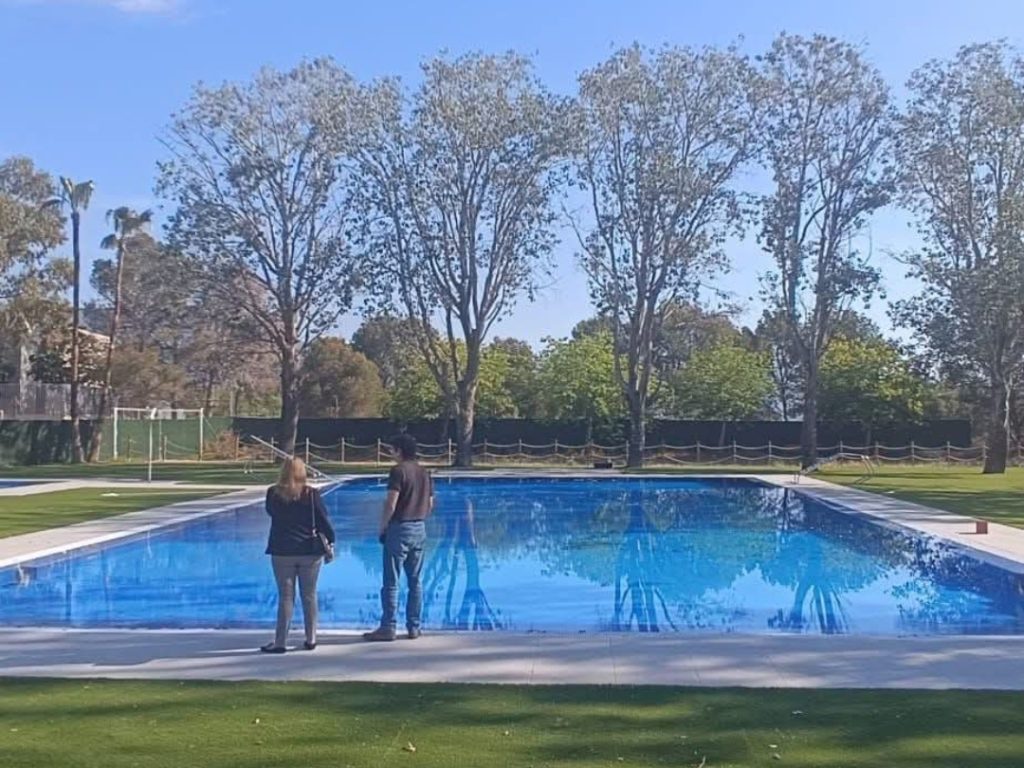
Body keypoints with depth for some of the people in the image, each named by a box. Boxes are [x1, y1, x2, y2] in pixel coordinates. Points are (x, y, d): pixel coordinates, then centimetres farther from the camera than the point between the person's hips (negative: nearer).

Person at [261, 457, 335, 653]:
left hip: (282, 552, 0)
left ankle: (280, 642, 5)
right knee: (309, 596, 10)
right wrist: (330, 541, 7)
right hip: (310, 552, 0)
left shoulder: (274, 493, -3)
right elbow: (324, 521, -4)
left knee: (286, 597, 5)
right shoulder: (312, 494, -6)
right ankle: (311, 639, 15)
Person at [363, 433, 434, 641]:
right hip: (420, 530, 7)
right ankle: (413, 627, 13)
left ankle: (388, 628, 1)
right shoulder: (424, 473, 11)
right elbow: (430, 504, 14)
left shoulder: (398, 471, -12)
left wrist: (382, 526, -7)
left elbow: (391, 504, -17)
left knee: (391, 582, -1)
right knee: (415, 581, 10)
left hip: (399, 529, -7)